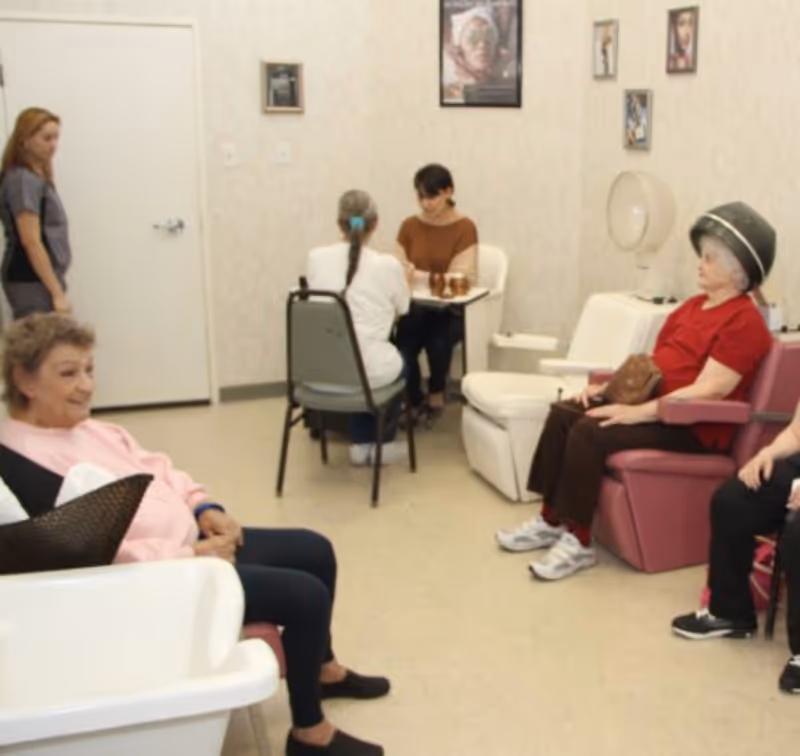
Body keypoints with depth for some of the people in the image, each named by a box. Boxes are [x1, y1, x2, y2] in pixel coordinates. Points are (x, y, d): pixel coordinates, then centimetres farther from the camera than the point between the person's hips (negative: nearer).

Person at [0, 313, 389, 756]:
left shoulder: (85, 428, 8)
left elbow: (155, 468, 17)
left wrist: (203, 508, 0)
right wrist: (192, 555, -24)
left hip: (189, 539, 10)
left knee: (315, 551, 13)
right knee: (306, 594, -13)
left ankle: (323, 670, 36)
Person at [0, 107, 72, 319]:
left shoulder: (36, 177, 15)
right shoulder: (23, 180, -13)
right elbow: (31, 241, -19)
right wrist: (57, 292, -19)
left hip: (40, 280, 9)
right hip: (30, 282, -9)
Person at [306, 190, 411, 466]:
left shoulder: (315, 258, -4)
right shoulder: (388, 265, -11)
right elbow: (401, 311, 8)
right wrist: (404, 281, 29)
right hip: (369, 370, -3)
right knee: (397, 362, 32)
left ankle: (361, 444, 35)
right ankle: (383, 443, 41)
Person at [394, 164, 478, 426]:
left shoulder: (464, 228, -7)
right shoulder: (409, 226, 6)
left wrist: (418, 274, -21)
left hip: (451, 310, -2)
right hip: (415, 308, 3)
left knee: (437, 340, -34)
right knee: (402, 345, -29)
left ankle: (436, 394, -1)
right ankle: (413, 402, 0)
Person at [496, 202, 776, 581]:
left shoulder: (744, 322, -14)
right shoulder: (694, 305, 16)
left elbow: (708, 391, -23)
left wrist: (637, 413, -26)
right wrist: (608, 385, 5)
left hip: (692, 425, -9)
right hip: (650, 401, 9)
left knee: (589, 433, -27)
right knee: (563, 414, -8)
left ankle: (578, 541, -18)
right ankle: (552, 520, -4)